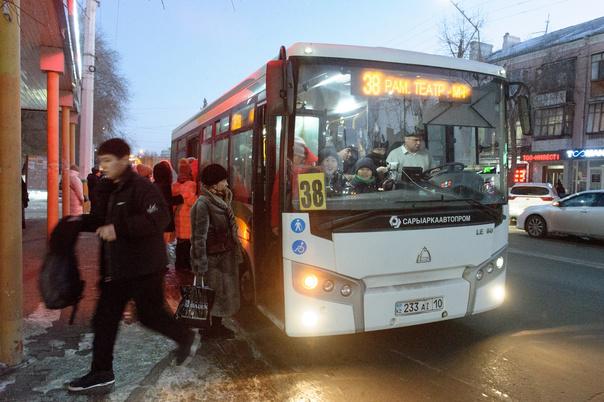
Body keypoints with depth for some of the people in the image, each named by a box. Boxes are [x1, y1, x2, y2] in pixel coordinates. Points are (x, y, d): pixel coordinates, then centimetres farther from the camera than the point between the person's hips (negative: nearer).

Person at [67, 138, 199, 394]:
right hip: (114, 268, 8)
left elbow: (159, 219, -30)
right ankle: (101, 374, 22)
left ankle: (187, 339, 31)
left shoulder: (142, 188, -17)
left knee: (150, 315, 5)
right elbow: (100, 219, 22)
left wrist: (119, 228, -33)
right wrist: (79, 222, 3)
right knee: (104, 319, 9)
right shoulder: (106, 189, 11)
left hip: (144, 268, -8)